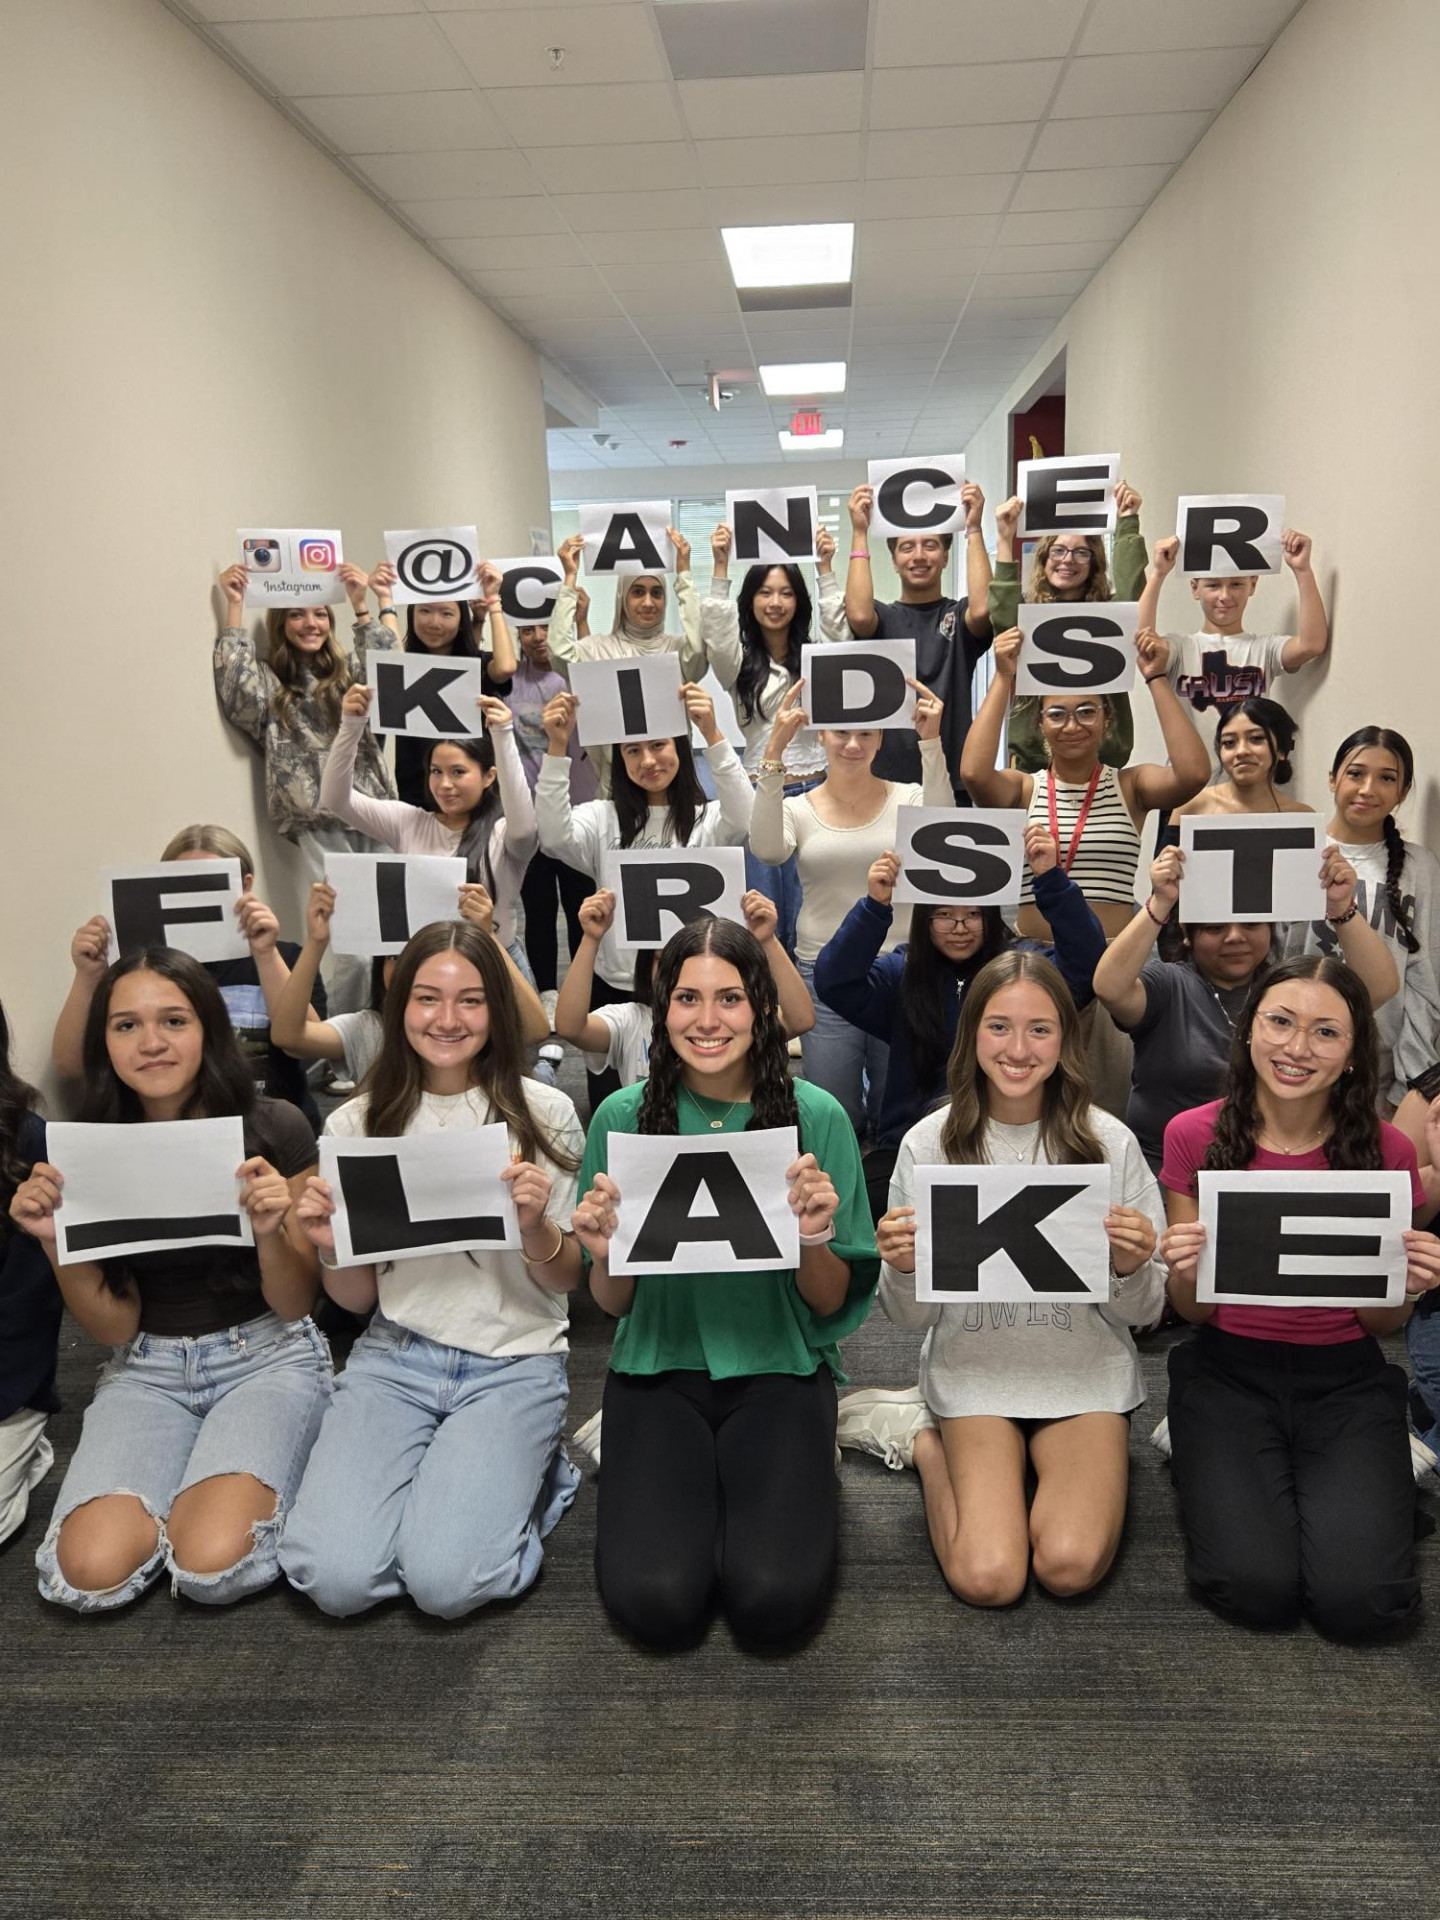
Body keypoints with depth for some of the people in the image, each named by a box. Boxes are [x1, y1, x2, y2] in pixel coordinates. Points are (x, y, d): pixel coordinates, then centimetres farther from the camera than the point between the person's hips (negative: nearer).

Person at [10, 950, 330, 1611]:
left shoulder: (274, 1129, -11)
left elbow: (293, 1305, -6)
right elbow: (114, 1328, 0)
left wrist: (270, 1230, -27)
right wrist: (52, 1239, -17)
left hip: (267, 1357, -2)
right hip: (148, 1369, 3)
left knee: (213, 1565, -26)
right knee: (91, 1573, -21)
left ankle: (250, 1479, 7)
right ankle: (175, 1496, 11)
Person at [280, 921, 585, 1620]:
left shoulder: (543, 1114, -3)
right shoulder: (356, 1124, 2)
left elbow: (566, 1281, 2)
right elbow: (356, 1300, 8)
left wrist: (536, 1227, -20)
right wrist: (329, 1247, -14)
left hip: (513, 1363, -2)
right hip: (394, 1357, 2)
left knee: (445, 1581, -19)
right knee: (334, 1577, -17)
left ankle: (525, 1469, 11)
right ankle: (435, 1473, 12)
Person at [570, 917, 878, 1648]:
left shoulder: (815, 1115, -8)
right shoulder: (624, 1116, -5)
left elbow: (833, 1304, -1)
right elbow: (611, 1305, 3)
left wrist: (812, 1238, -23)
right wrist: (604, 1253, -20)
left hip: (780, 1367, 0)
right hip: (658, 1366, 1)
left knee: (774, 1600, -20)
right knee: (656, 1601, -19)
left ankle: (799, 1484, 11)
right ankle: (691, 1488, 12)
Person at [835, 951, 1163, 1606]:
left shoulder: (1108, 1142, -4)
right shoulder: (929, 1144, -5)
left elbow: (1140, 1314, 2)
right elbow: (910, 1317, 1)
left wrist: (1131, 1268, -20)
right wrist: (901, 1269, -21)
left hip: (1086, 1374, 1)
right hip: (974, 1373, 0)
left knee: (1070, 1566, -21)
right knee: (986, 1577, -17)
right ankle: (924, 1439, 11)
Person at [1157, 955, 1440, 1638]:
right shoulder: (1193, 1135, -7)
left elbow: (1384, 1324, 4)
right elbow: (1193, 1310, -1)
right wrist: (1183, 1275, -24)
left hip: (1346, 1379, 1)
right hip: (1229, 1370, -1)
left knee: (1359, 1600, -17)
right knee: (1257, 1590, -19)